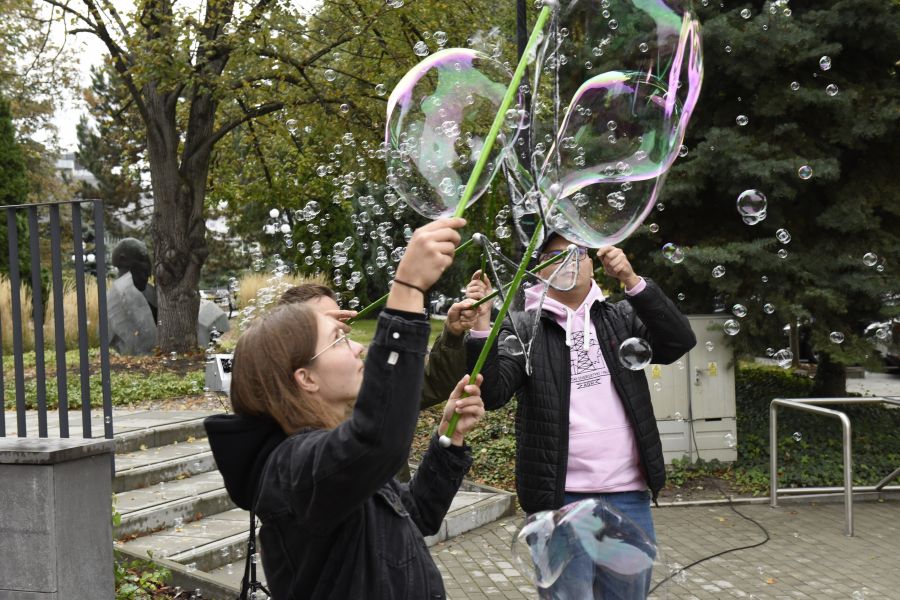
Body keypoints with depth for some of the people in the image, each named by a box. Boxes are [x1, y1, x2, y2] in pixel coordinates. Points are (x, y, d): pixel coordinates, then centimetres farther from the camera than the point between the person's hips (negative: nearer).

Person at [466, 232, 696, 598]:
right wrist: (480, 327, -26)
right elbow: (492, 393, -11)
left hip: (630, 497, 3)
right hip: (559, 499, -3)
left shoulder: (621, 319, 11)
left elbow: (679, 342, -6)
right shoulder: (522, 327, 2)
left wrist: (631, 280, -16)